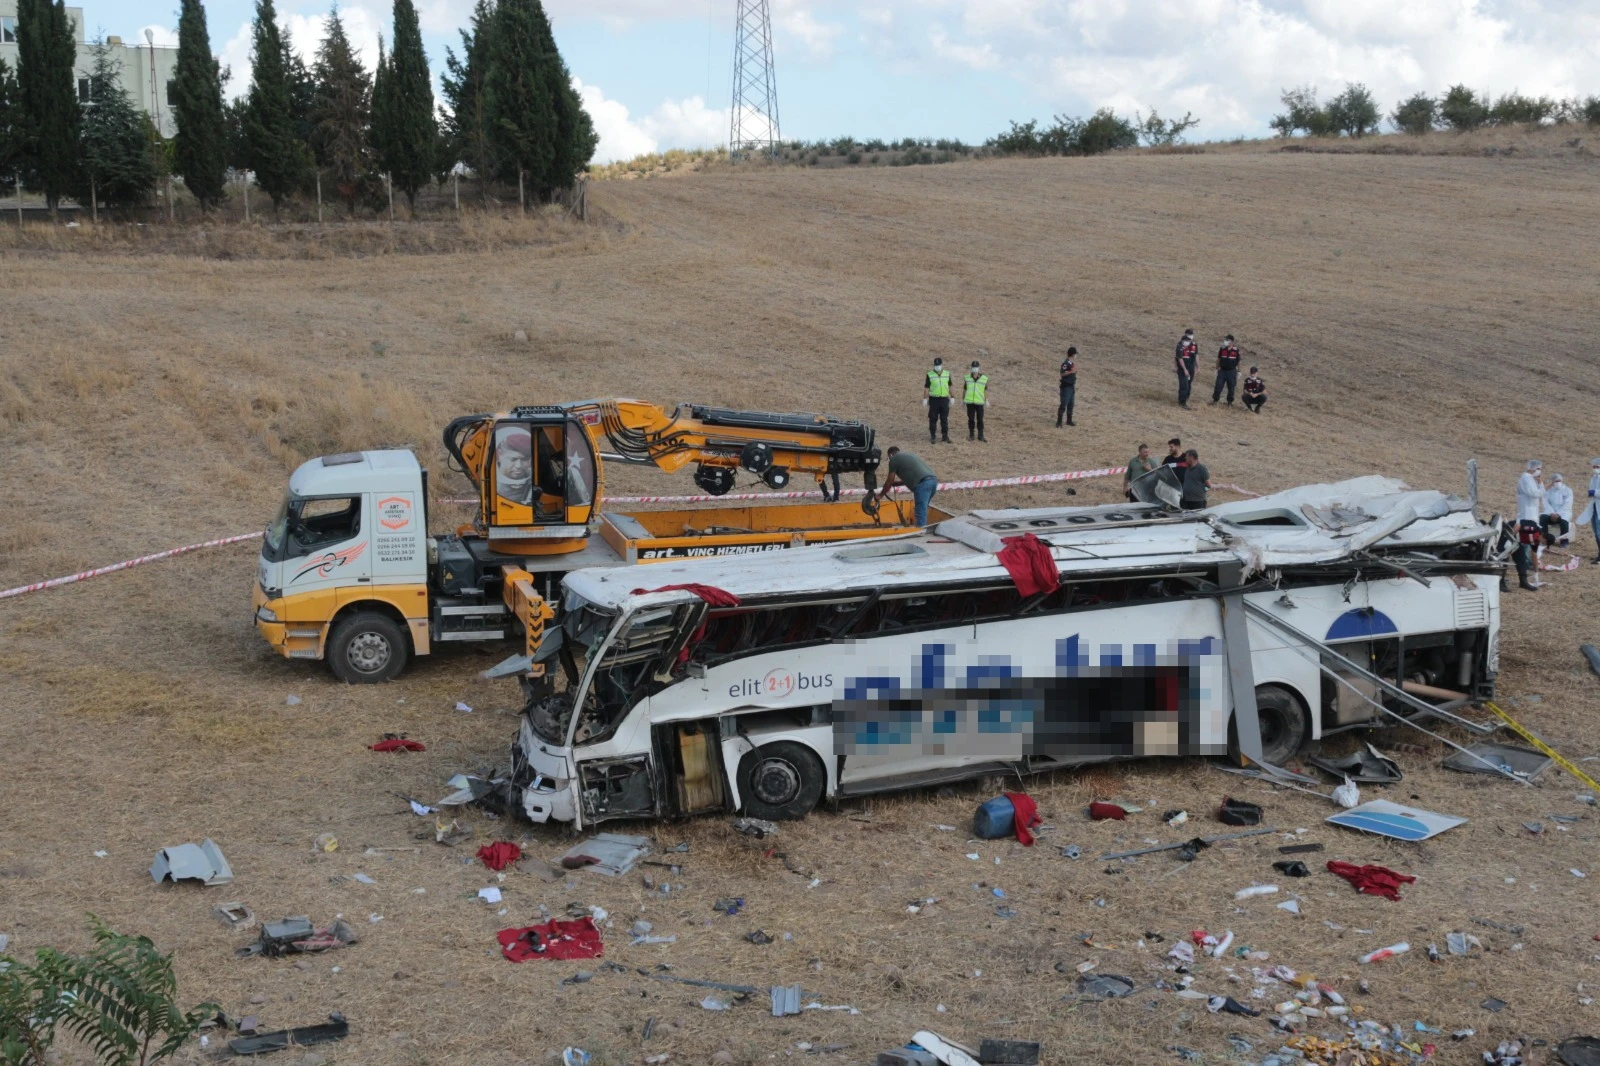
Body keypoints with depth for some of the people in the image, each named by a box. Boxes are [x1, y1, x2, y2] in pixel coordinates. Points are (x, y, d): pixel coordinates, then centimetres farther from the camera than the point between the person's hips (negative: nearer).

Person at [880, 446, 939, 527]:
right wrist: (897, 483, 47)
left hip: (923, 483, -8)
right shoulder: (910, 454, 33)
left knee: (921, 514, -8)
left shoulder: (894, 459, 10)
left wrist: (881, 495, 27)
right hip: (933, 480, 8)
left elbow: (889, 481, 14)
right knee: (922, 511, 18)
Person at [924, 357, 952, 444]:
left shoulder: (947, 374, 4)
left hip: (944, 399, 2)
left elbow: (950, 386, 12)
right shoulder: (929, 375, -5)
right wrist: (925, 399, -8)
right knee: (933, 419, 2)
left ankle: (945, 436, 11)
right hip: (933, 399, -2)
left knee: (944, 419, 4)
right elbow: (926, 388, -3)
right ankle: (932, 437, 9)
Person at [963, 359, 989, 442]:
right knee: (971, 419, 7)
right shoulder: (967, 377, 1)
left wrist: (987, 400, -3)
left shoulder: (984, 378, -5)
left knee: (980, 420, 3)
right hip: (969, 401, 1)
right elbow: (965, 389, 9)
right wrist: (963, 400, 10)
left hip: (979, 402, -1)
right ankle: (971, 435, 17)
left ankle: (980, 436, 13)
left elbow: (986, 389, 2)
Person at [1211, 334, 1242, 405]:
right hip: (1222, 370, 2)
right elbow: (1218, 359, 10)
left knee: (1231, 387, 5)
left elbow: (1238, 361, 2)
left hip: (1232, 371, -1)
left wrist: (1239, 372, 2)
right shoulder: (1222, 349, 0)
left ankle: (1230, 402, 15)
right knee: (1218, 386, 0)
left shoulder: (1236, 350, -5)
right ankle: (1215, 399, 9)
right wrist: (1217, 369, 11)